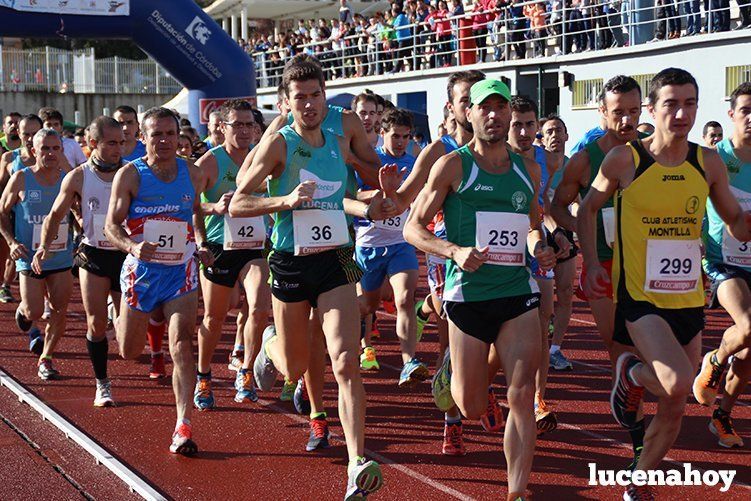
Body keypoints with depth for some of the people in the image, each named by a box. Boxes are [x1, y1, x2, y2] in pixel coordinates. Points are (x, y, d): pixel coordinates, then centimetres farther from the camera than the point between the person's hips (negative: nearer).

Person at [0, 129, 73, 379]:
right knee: (34, 312, -4)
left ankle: (45, 359, 17)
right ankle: (22, 313, 34)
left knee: (59, 312, 0)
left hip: (62, 257, 2)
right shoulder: (21, 179, -6)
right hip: (30, 257, -2)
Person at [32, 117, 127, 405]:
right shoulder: (77, 178, -2)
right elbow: (55, 215, 8)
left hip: (127, 255, 0)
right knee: (96, 323, -3)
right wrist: (44, 246, -6)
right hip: (93, 256, 0)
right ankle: (102, 385, 11)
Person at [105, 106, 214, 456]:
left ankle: (183, 426, -12)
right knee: (129, 352, 12)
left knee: (181, 345, -14)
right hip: (141, 270, -1)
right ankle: (120, 318, 50)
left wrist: (201, 245, 4)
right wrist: (132, 246, -31)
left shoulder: (192, 174, 1)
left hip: (181, 271, 1)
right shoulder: (130, 175, -9)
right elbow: (111, 225, -10)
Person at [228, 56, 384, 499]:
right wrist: (286, 201, -24)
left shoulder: (339, 145, 6)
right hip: (291, 265, -2)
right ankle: (270, 345, 52)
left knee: (346, 362, -14)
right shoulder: (279, 144, -8)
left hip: (336, 263, 2)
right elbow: (236, 205, -10)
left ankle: (358, 463, -15)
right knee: (295, 367, 14)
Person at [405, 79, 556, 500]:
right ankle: (450, 373, 42)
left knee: (522, 396, -7)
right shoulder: (453, 165, -3)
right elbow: (413, 228, -2)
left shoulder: (528, 169, 10)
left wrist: (540, 248, 3)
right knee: (473, 408, 6)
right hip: (468, 293, -3)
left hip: (519, 294, 3)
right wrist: (455, 251, -18)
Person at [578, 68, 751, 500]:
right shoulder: (625, 160, -8)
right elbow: (589, 208, 7)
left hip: (689, 302, 4)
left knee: (675, 408, 10)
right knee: (678, 381, -27)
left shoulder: (708, 163, 2)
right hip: (640, 299, -4)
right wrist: (592, 264, -2)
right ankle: (632, 375, 8)